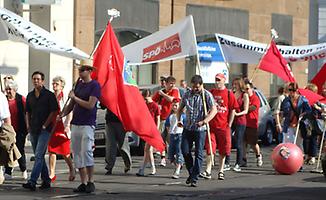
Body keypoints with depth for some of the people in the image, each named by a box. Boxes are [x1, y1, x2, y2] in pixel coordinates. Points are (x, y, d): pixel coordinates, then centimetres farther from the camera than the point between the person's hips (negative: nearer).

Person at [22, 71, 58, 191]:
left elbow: (54, 112, -6)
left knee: (39, 155, -14)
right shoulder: (30, 96, 13)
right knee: (39, 156, 10)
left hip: (44, 130, -7)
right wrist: (28, 125, 8)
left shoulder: (49, 95, -4)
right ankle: (46, 180, 18)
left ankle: (32, 181, -22)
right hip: (33, 130, 7)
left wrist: (44, 126, -10)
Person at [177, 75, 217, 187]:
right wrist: (178, 120, 3)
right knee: (185, 150, 2)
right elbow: (180, 108, 20)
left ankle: (194, 178, -2)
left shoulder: (207, 95, -4)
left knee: (199, 153, -5)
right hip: (187, 127, 4)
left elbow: (214, 110, -13)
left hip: (200, 129, -4)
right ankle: (191, 172, 22)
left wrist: (204, 121, -26)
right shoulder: (187, 95, 10)